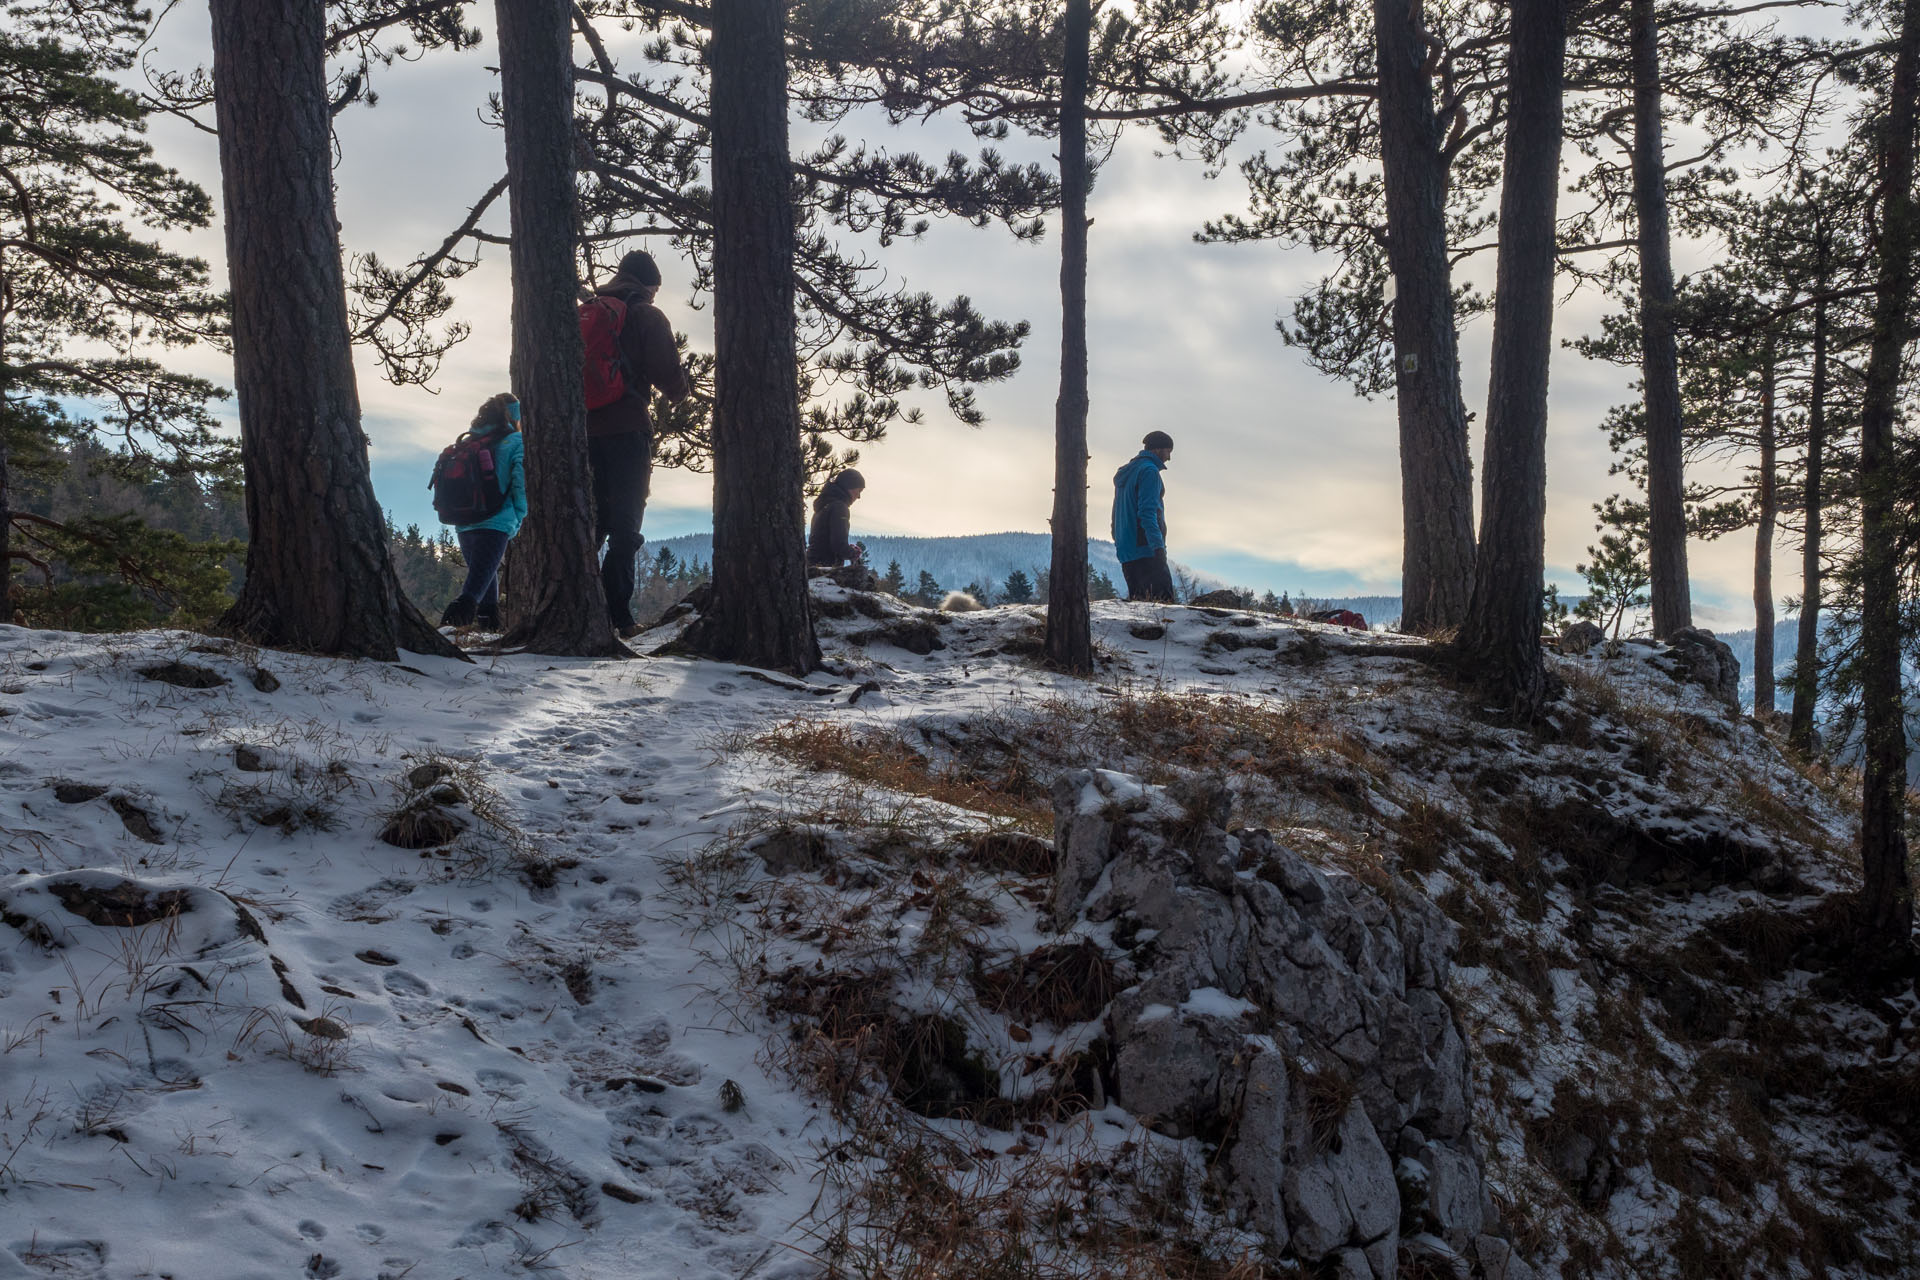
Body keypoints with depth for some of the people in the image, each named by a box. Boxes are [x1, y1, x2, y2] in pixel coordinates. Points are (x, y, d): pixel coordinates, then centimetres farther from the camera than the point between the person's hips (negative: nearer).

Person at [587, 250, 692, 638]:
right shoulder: (648, 316, -2)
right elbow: (667, 374, -8)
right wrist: (683, 389, 12)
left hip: (584, 428, 6)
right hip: (627, 430, -5)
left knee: (590, 523, 13)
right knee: (624, 526, -4)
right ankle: (617, 616, -9)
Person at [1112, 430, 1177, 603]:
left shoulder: (1124, 473, 22)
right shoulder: (1149, 470, -7)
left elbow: (1116, 513, 23)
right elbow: (1147, 512, -18)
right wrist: (1158, 546, -23)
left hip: (1125, 552, 9)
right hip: (1146, 549, -9)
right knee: (1163, 599, -15)